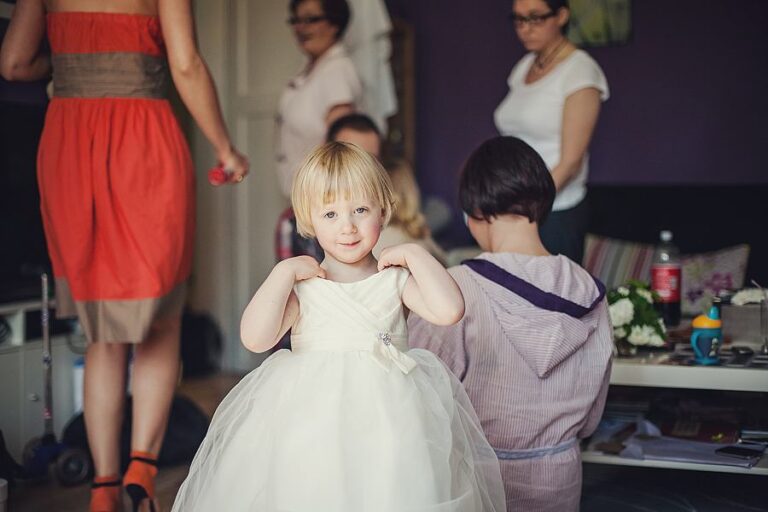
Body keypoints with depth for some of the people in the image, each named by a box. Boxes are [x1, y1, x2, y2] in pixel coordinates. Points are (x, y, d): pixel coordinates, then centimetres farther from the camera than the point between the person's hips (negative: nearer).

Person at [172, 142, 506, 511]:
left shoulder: (395, 278, 4)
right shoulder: (301, 285, 2)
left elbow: (449, 310, -11)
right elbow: (255, 339, -10)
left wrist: (415, 254, -6)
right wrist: (283, 272, -10)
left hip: (388, 414, 1)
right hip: (313, 416, 0)